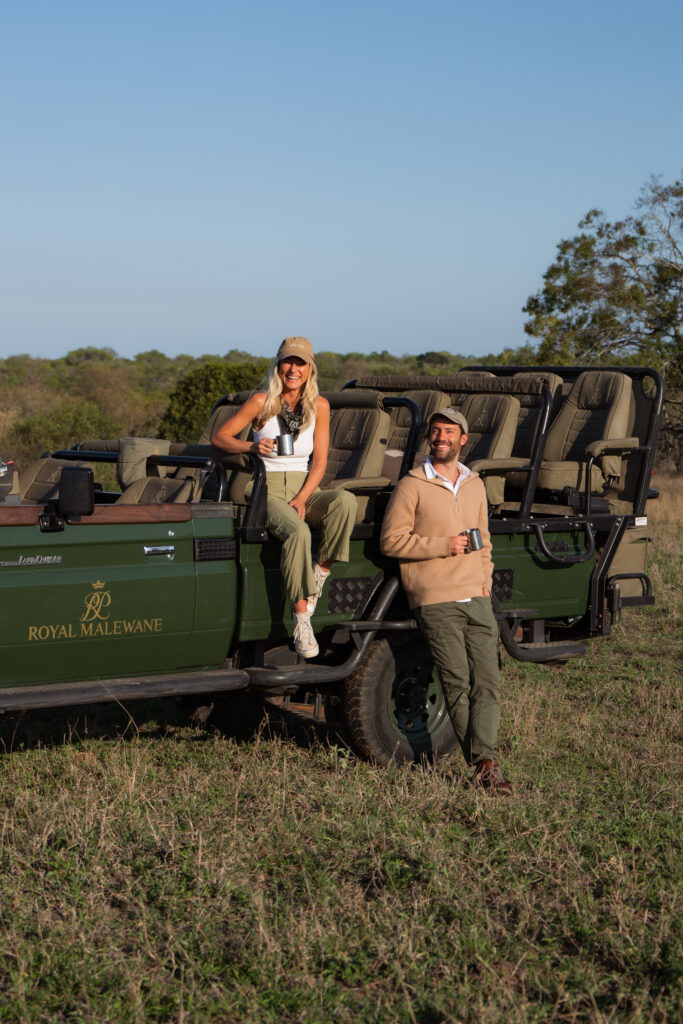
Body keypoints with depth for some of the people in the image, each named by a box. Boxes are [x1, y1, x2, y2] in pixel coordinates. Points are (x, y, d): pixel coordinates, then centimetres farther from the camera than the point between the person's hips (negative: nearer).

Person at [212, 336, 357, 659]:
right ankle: (301, 618, -34)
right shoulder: (262, 401, -2)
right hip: (267, 490, -3)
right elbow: (219, 437, 1)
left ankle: (320, 573, -20)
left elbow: (319, 462, 2)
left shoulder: (319, 405, 5)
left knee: (345, 501, -31)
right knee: (297, 532, -35)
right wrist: (253, 446, -19)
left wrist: (302, 499, -13)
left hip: (304, 489, 3)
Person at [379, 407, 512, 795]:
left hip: (476, 601, 5)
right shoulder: (411, 486, -2)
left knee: (488, 681, -5)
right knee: (457, 683, -3)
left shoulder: (475, 485, 16)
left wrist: (485, 584, 12)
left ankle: (487, 761, -8)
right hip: (436, 601, -5)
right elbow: (391, 541, -7)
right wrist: (443, 546, -14)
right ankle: (481, 764, 3)